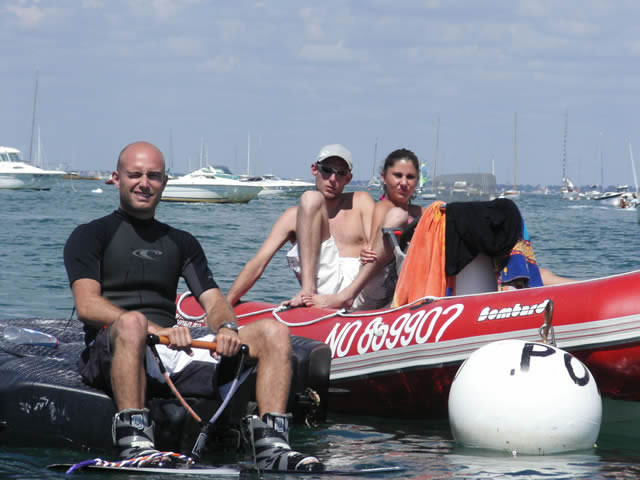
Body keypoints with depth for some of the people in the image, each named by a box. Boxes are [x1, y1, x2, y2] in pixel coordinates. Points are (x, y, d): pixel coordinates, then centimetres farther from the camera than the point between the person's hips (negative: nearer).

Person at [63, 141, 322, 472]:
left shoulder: (181, 243, 26)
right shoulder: (91, 236, 9)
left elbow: (213, 300, 13)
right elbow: (87, 305, -9)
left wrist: (227, 327, -14)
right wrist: (153, 329, -25)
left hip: (173, 351, 5)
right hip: (110, 353, -5)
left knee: (273, 332, -11)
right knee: (131, 323, -41)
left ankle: (271, 445, -27)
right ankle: (133, 443, -50)